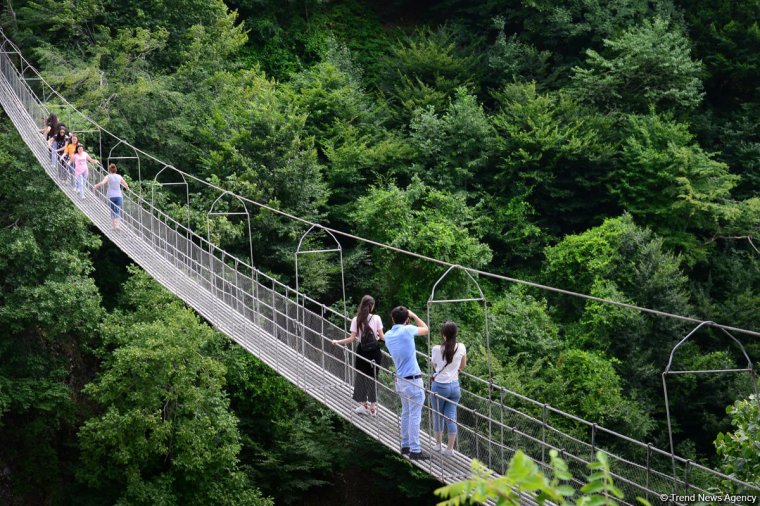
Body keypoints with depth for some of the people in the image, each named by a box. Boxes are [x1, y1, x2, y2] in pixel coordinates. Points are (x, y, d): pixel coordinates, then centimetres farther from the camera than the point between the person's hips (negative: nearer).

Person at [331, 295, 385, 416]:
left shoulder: (356, 320, -8)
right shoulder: (376, 318, -10)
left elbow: (352, 338, -10)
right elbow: (382, 337, -7)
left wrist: (337, 341, 1)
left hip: (362, 350, 0)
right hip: (375, 351, 0)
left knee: (361, 376, 14)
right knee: (372, 377, 10)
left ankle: (364, 405, 17)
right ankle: (373, 407, 12)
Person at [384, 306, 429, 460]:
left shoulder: (388, 335, 4)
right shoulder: (407, 330, -15)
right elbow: (425, 329, 3)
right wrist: (413, 315, 12)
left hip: (400, 380, 7)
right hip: (413, 381, -7)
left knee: (406, 414, 18)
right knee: (415, 417, -3)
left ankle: (405, 445, 25)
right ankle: (415, 450, 0)